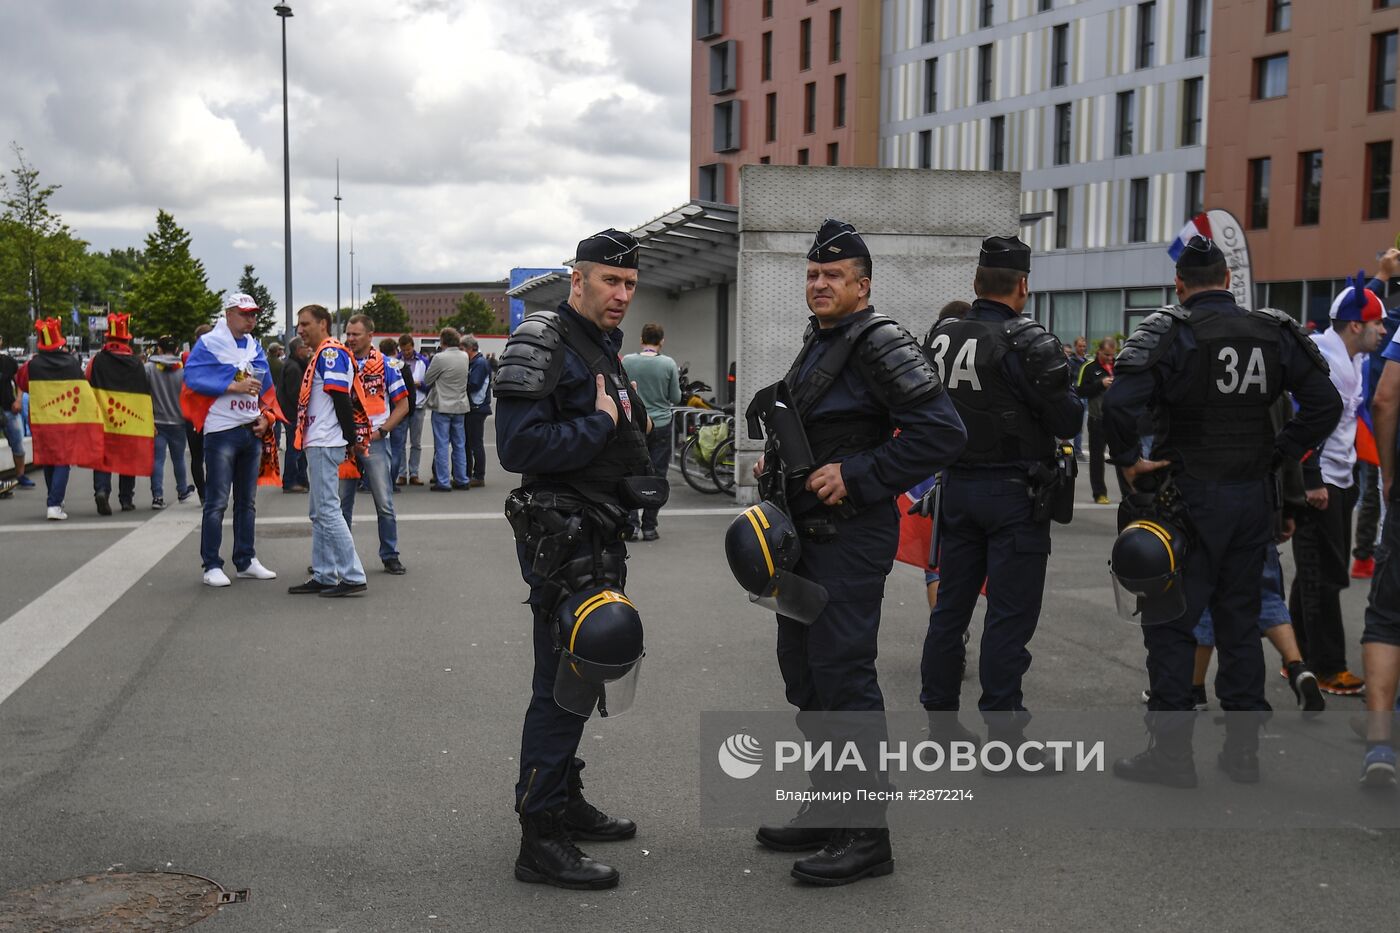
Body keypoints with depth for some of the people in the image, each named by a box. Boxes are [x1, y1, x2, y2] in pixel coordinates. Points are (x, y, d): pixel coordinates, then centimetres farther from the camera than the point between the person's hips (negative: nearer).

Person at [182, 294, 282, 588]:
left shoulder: (255, 348, 15)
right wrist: (235, 386, -21)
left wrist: (266, 416, 3)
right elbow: (194, 377, -18)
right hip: (221, 431, -7)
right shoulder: (209, 344, -6)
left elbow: (267, 388, 19)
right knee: (217, 502, -7)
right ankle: (212, 566, -3)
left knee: (247, 501, 13)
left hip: (252, 432, 7)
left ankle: (246, 561, 22)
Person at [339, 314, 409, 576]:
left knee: (384, 503, -1)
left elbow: (402, 405, 3)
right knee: (341, 502, 7)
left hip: (374, 440, -2)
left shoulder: (384, 365, 1)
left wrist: (380, 431, -7)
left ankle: (390, 556, 7)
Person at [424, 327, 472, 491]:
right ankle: (461, 480, 16)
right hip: (460, 406, 6)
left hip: (442, 407, -5)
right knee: (459, 445, 12)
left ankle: (442, 482, -1)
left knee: (442, 445, -1)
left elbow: (427, 380, -6)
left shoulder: (440, 358, -15)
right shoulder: (465, 357, 3)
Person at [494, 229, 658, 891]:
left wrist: (629, 424, 11)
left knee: (582, 674, 18)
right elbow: (519, 446, -25)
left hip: (598, 536, 10)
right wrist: (603, 423, -18)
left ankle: (564, 801, 31)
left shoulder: (603, 347, 17)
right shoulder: (543, 346, -14)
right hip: (561, 537, -10)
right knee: (565, 683, -8)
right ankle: (540, 840, -2)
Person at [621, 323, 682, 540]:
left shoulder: (627, 361, -5)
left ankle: (631, 521, -6)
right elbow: (675, 398, 0)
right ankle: (649, 527, 7)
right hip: (661, 425, -1)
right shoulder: (668, 364, -7)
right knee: (656, 475, 6)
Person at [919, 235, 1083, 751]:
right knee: (1010, 613, -1)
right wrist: (1069, 394, 6)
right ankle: (1001, 729, 1)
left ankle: (938, 715, 23)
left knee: (950, 604, 14)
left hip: (956, 487, 6)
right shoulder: (1027, 342, -15)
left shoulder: (940, 339, 5)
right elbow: (1068, 421, -13)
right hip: (1014, 492, -6)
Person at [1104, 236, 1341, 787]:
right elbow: (1325, 405, 5)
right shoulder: (1274, 332, 4)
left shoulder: (1171, 333, -11)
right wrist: (1279, 454, 8)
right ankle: (1243, 750, 19)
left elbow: (1119, 403, -24)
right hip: (1255, 498, 5)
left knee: (1170, 624, 3)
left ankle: (1171, 751, 3)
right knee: (1240, 621, 14)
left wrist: (1128, 460, -11)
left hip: (1191, 496, -5)